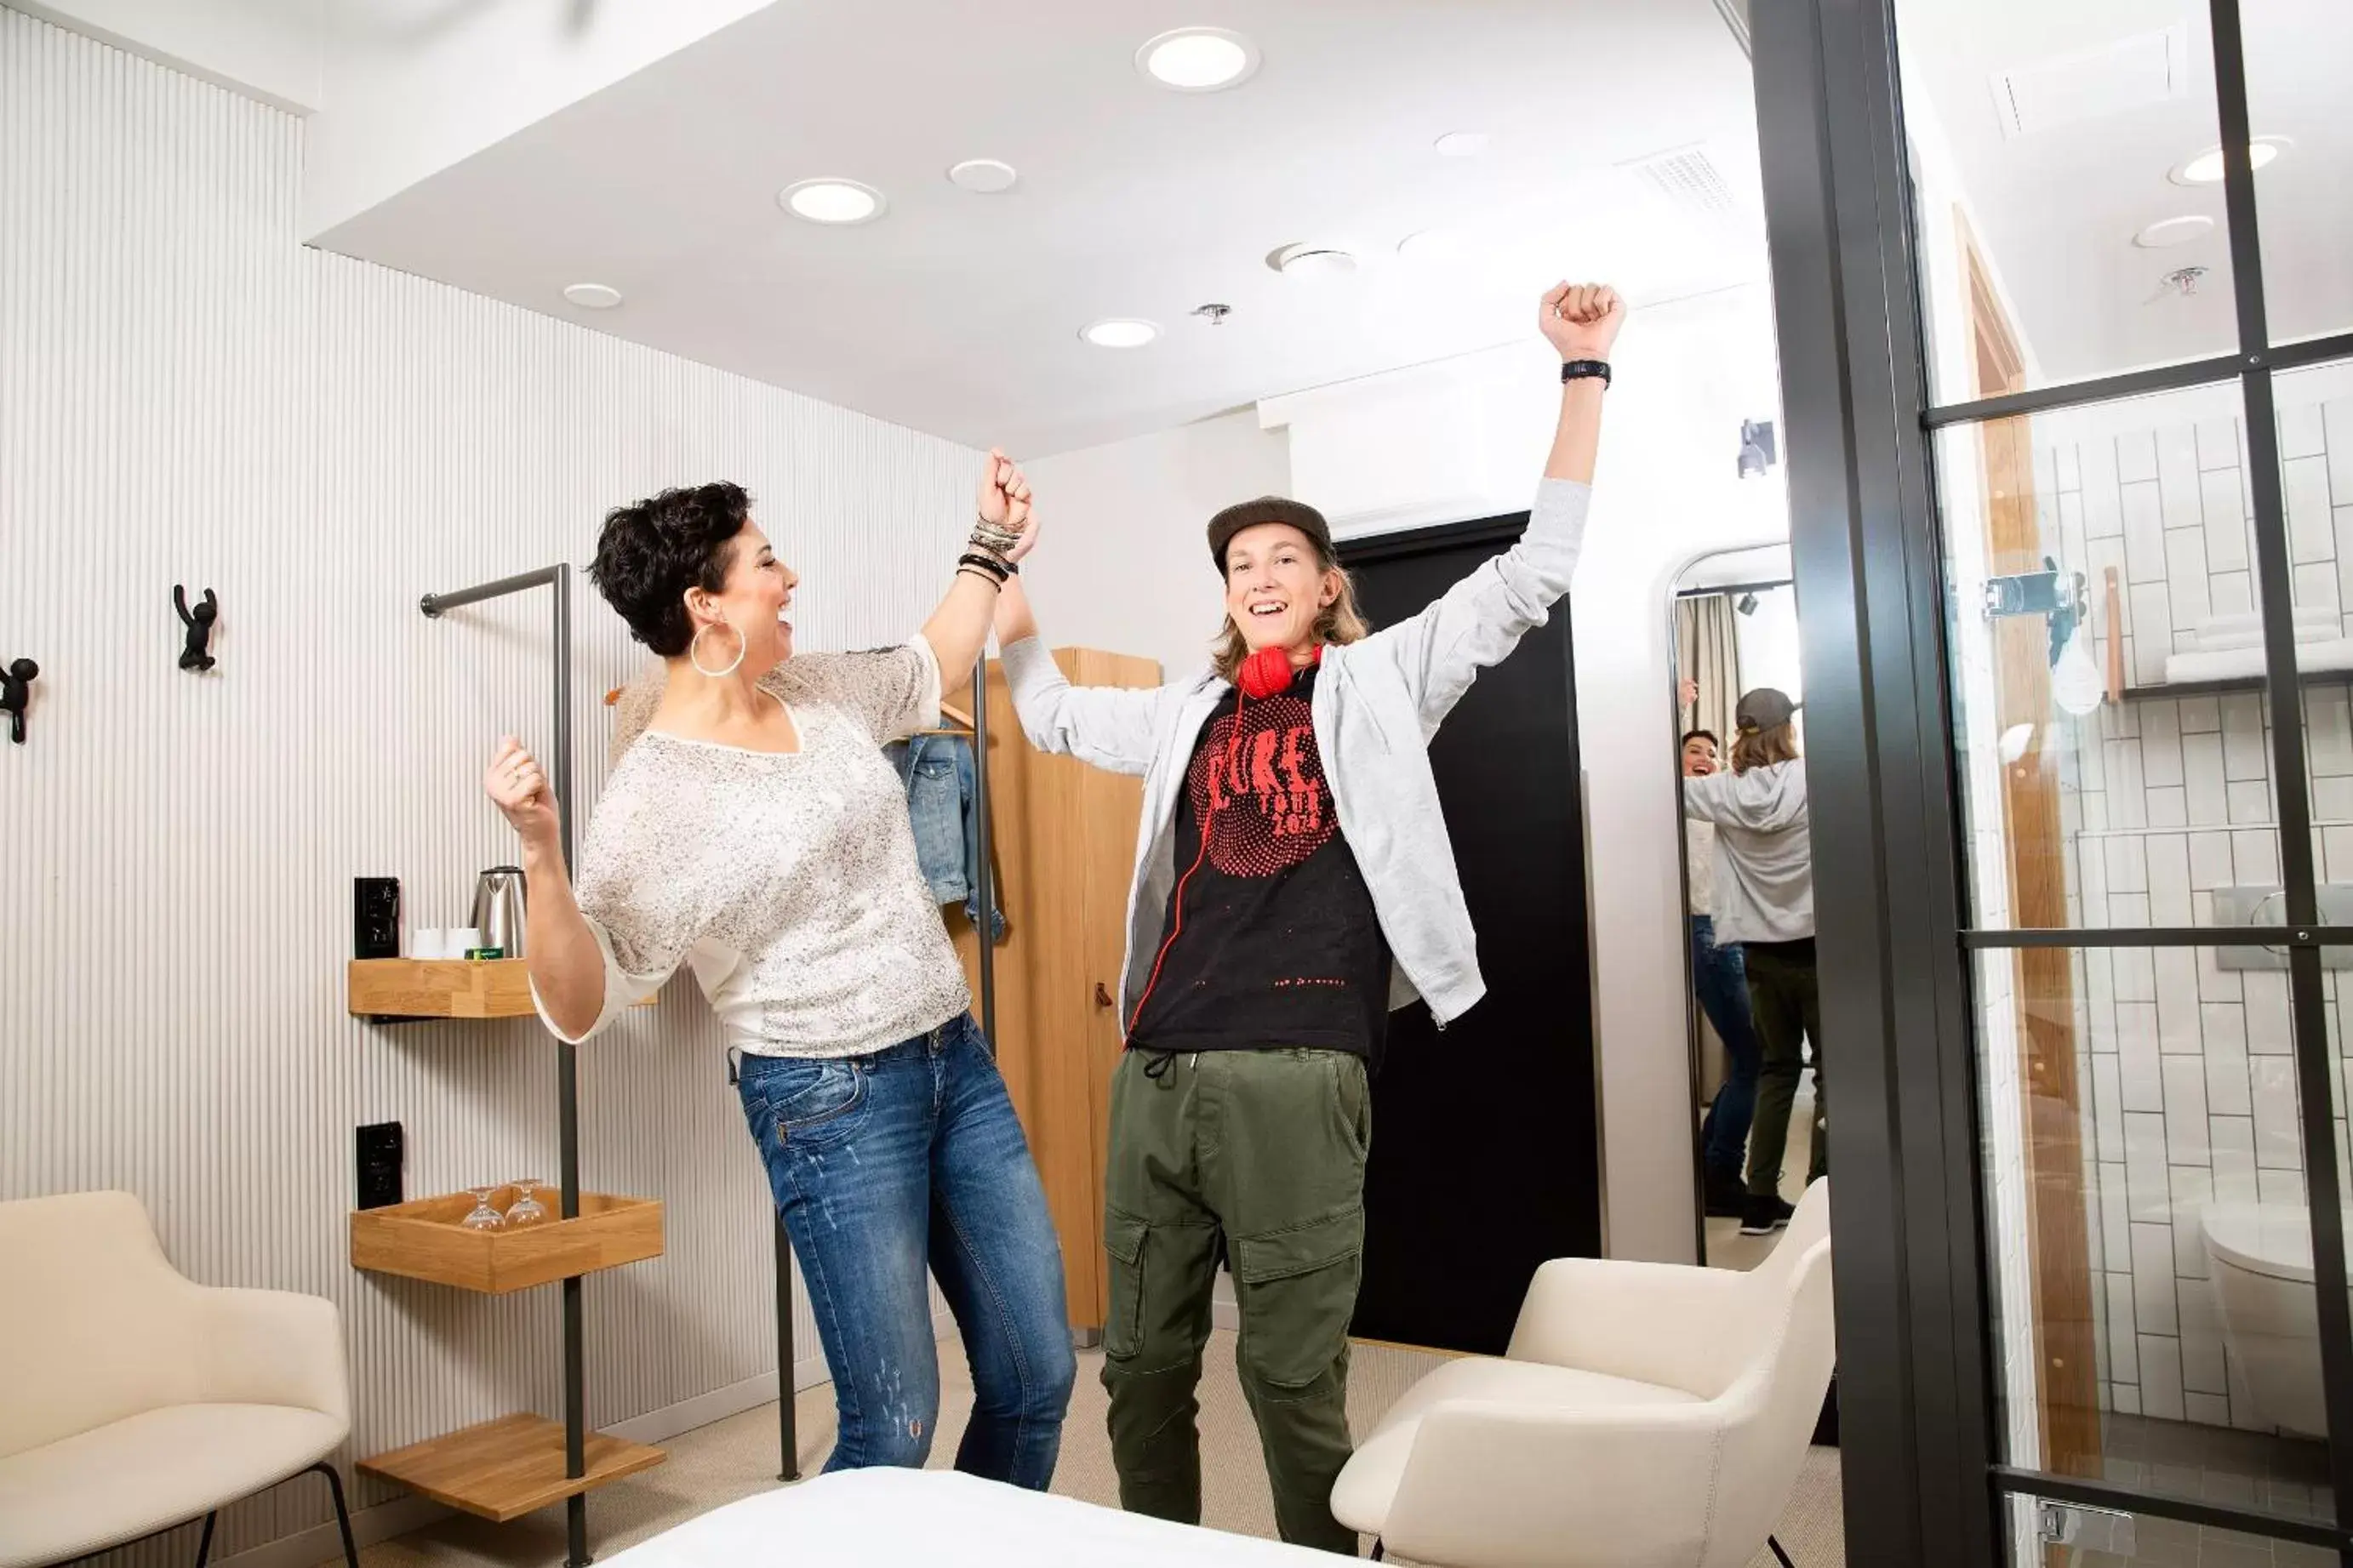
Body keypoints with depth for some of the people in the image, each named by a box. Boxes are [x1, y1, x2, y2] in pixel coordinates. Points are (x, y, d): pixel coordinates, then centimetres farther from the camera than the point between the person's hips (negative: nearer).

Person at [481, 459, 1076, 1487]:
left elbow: (927, 672, 26)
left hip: (958, 1060, 7)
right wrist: (541, 854, -30)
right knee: (894, 1430, -3)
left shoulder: (820, 691, 5)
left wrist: (992, 547, 23)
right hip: (833, 1101, -6)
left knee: (1036, 1376, 12)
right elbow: (580, 1007, -15)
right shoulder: (652, 795, -14)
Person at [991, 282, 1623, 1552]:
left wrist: (1583, 371, -3)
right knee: (1142, 1365, 13)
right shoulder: (1192, 713, 19)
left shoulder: (1380, 681, 7)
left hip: (1294, 1073, -5)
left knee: (1292, 1377, 2)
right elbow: (1052, 714, 32)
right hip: (1156, 1070, 5)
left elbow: (1534, 572, 1)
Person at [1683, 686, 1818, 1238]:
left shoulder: (1724, 793, -2)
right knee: (1831, 1069, 5)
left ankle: (1762, 1199, 13)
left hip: (1761, 952, 3)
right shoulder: (1813, 780, -9)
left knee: (1776, 1068, 13)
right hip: (1816, 945, -3)